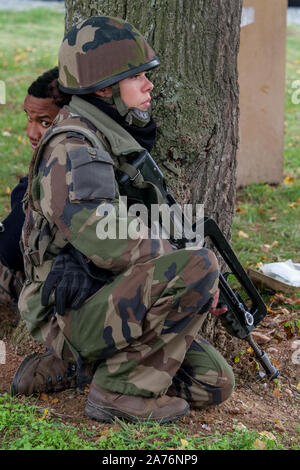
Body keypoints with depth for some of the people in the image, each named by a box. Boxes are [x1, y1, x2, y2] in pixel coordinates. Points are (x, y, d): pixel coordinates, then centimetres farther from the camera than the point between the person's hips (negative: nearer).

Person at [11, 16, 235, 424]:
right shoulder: (72, 149, -18)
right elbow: (107, 245, -31)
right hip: (72, 317, -10)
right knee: (198, 267, -27)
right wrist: (192, 265, -18)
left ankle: (68, 369, 12)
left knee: (215, 383, 6)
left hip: (113, 304, 10)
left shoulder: (116, 142, 14)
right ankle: (121, 389, -13)